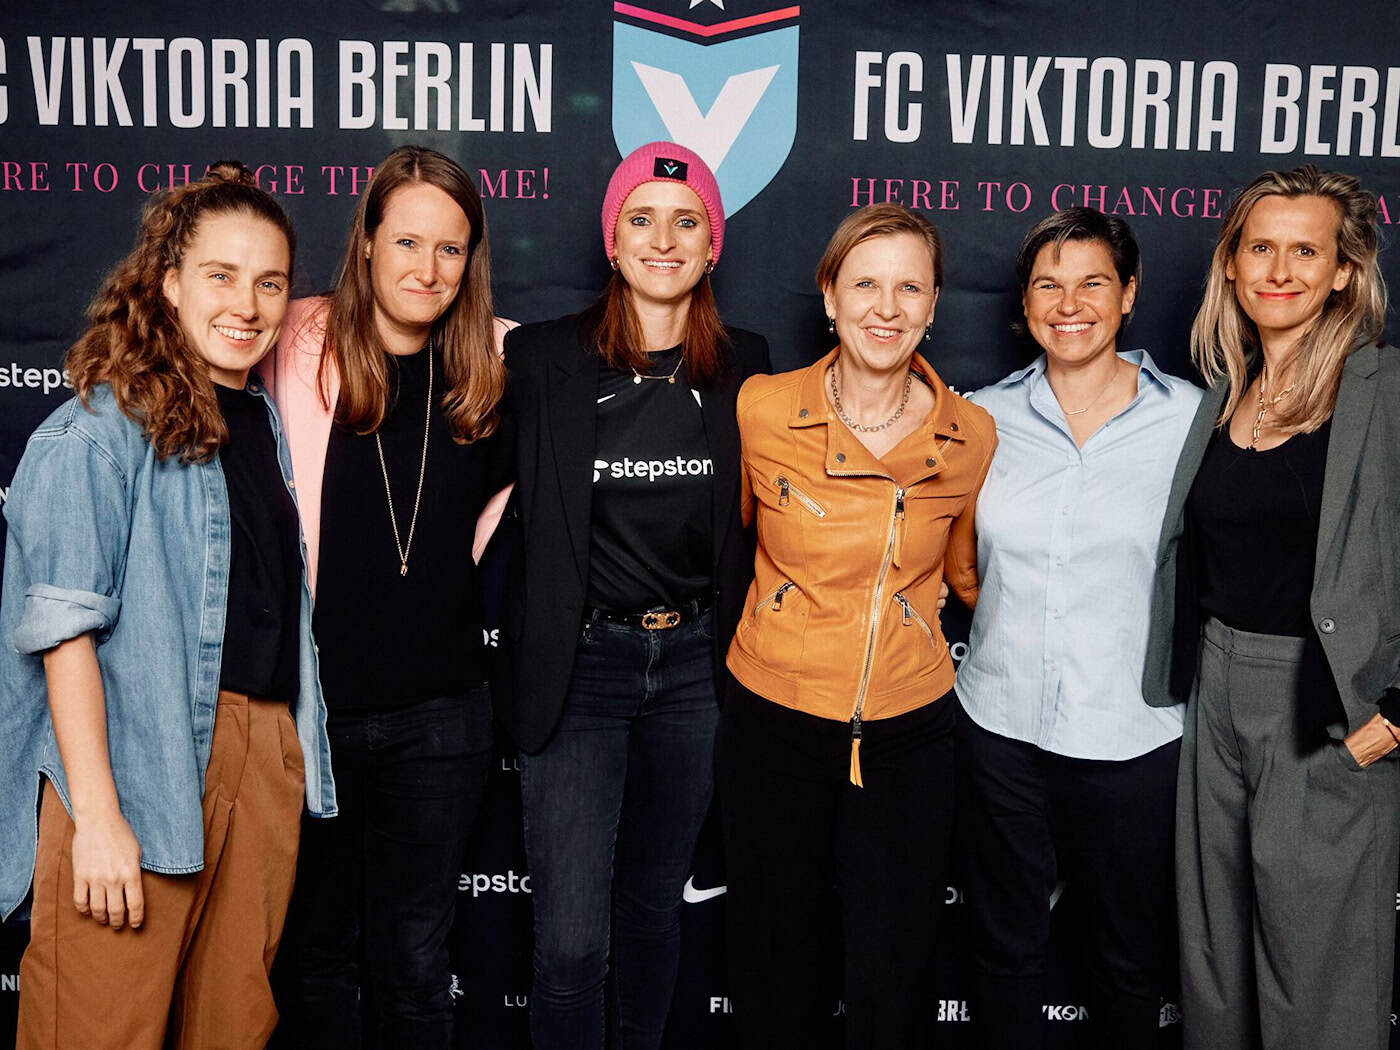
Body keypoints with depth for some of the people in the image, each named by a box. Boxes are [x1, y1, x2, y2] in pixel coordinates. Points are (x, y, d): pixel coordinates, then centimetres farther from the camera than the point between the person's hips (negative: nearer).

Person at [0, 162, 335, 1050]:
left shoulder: (266, 420, 16)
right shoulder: (100, 429, -6)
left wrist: (292, 750, 12)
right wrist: (97, 814, -16)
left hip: (265, 758, 6)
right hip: (139, 764, -6)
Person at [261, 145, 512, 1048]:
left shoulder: (495, 364, 0)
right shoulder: (300, 349, -6)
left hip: (440, 711, 1)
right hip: (312, 699, -1)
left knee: (415, 957, 12)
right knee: (319, 950, 14)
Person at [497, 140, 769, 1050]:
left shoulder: (744, 367, 3)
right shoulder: (544, 359, -5)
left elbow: (754, 517, 10)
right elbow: (513, 495, 3)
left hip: (694, 664, 3)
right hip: (580, 668, -2)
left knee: (655, 905, 18)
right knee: (570, 941, -3)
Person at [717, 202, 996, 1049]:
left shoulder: (973, 437, -6)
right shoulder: (760, 409, -10)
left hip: (910, 731, 1)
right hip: (774, 718, 0)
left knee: (892, 979, 14)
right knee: (777, 970, 16)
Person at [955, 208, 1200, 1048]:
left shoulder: (1189, 418, -5)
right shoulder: (985, 418, 1)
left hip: (1135, 734, -2)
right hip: (1003, 723, 2)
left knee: (1130, 952, 16)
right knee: (1007, 942, 17)